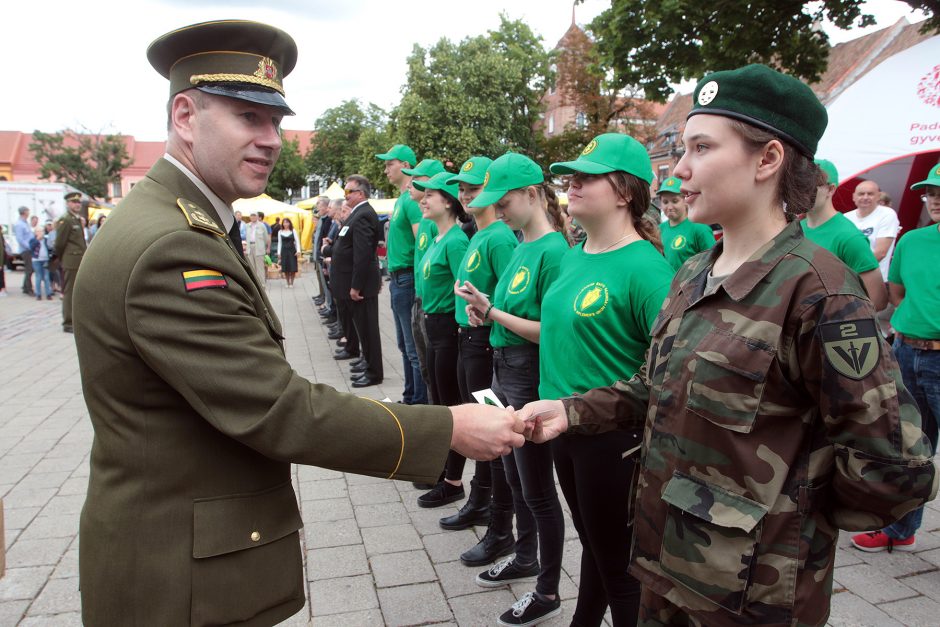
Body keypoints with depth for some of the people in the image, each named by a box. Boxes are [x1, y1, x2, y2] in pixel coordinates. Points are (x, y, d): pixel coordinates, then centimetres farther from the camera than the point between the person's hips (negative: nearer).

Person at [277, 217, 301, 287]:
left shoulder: (293, 231, 2)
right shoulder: (280, 232, 7)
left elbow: (297, 241, 0)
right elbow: (279, 242, 11)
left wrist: (298, 250, -10)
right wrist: (279, 252, 7)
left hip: (292, 250, -1)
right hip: (284, 250, 1)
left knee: (293, 267, -4)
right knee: (285, 268, 1)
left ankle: (292, 282, 8)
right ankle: (288, 283, 11)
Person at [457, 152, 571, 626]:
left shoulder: (553, 250, -18)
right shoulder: (521, 246, 8)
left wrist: (492, 311, -19)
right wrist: (485, 312, -2)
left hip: (531, 378, -9)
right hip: (505, 372, 9)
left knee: (537, 488, 5)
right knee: (514, 476, 22)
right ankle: (525, 557, 44)